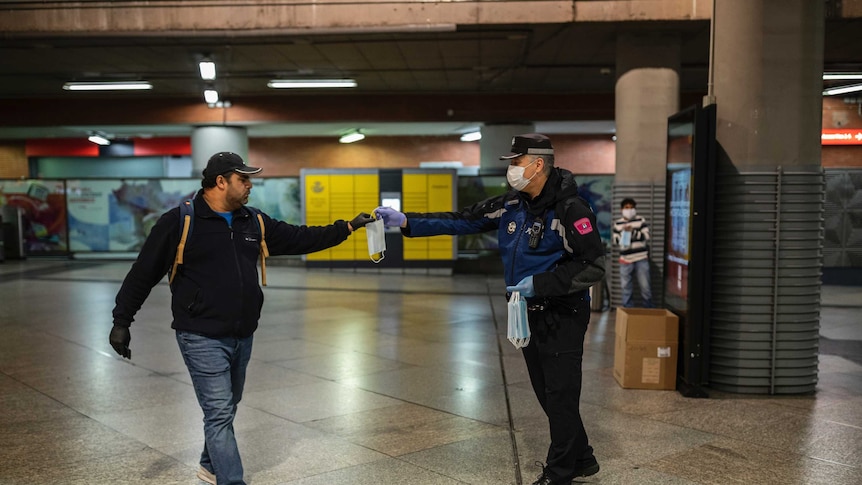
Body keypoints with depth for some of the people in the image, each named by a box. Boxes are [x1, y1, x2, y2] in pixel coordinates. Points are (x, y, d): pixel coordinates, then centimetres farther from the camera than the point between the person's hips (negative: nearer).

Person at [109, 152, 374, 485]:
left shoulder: (254, 222, 7)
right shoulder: (179, 221, -10)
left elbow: (300, 239, 12)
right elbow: (143, 273, -7)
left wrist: (348, 227, 9)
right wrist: (121, 320, -8)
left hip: (242, 336, 7)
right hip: (202, 338, -7)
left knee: (226, 408, 21)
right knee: (219, 413, -8)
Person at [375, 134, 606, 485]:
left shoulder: (570, 209, -18)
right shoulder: (512, 205, 4)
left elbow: (593, 266, -19)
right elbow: (461, 221, 2)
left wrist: (539, 284, -21)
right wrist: (406, 221, -6)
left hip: (562, 319, -7)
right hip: (529, 315, 8)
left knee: (560, 397, 2)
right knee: (547, 394, 16)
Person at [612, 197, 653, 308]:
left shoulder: (641, 220, 3)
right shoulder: (617, 223, 7)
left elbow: (646, 236, -6)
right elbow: (615, 240, 7)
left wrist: (632, 231, -18)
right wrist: (624, 233, -13)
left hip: (641, 259, -1)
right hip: (625, 260, 2)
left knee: (645, 287, 2)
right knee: (625, 287, 6)